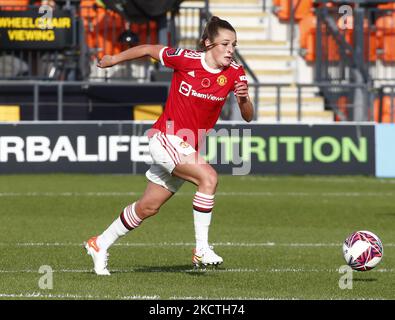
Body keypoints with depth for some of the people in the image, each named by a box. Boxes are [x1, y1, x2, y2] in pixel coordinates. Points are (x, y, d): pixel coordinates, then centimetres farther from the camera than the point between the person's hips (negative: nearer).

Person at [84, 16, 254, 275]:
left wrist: (244, 99, -33)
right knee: (208, 177, -28)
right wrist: (115, 59, 12)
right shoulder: (186, 59, -16)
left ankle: (100, 244, 32)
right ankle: (201, 249, -22)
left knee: (148, 207, 14)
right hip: (166, 137, -5)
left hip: (189, 147, 5)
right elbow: (149, 49, 0)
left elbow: (248, 117, -11)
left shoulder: (235, 73, -7)